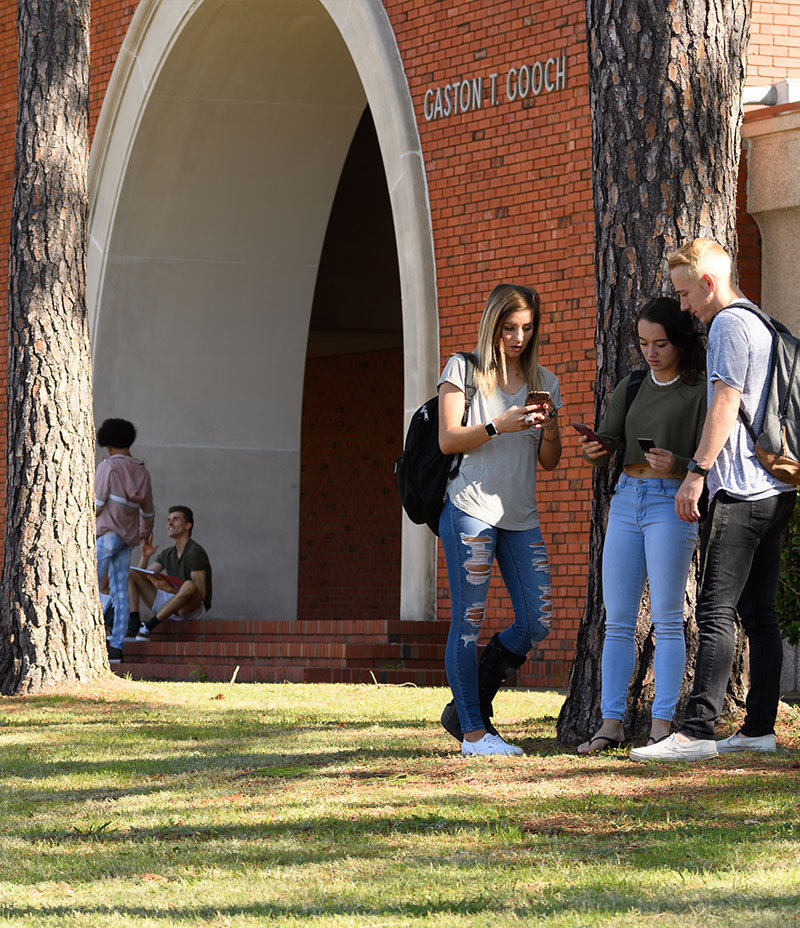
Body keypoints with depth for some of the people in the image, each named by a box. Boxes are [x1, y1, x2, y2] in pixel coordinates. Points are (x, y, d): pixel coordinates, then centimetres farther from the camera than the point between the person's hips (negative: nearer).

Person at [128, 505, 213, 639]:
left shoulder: (195, 553, -13)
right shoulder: (166, 554, 12)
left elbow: (201, 593, -22)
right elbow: (143, 577, 9)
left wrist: (170, 589, -33)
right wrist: (145, 556, -8)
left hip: (194, 609, -7)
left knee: (189, 586, -42)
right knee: (130, 574, 0)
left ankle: (148, 626, -32)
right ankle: (133, 624, -20)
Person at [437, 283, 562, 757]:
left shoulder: (543, 381, 14)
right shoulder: (463, 370, 2)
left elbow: (550, 461, 14)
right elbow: (448, 439, -5)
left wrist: (548, 429, -7)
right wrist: (498, 426, -18)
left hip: (521, 517, 5)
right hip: (470, 510, -5)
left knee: (536, 623, 0)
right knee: (469, 622, -6)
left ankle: (467, 707, 15)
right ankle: (473, 731, 0)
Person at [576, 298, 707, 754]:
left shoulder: (701, 390, -2)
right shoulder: (632, 387, 15)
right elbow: (607, 443, 12)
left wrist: (676, 464, -24)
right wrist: (593, 450, -11)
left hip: (673, 502, -6)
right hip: (627, 499, 6)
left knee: (667, 618, -7)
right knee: (617, 619, 2)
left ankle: (662, 725, -7)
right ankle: (612, 722, 2)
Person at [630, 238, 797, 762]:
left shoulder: (730, 324, -8)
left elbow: (726, 403, -16)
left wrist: (696, 473, -17)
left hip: (741, 491, -10)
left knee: (716, 611, -13)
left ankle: (698, 732, -18)